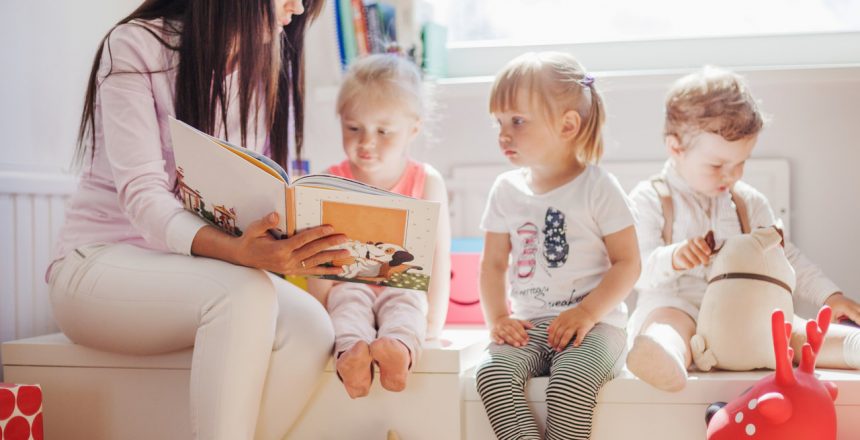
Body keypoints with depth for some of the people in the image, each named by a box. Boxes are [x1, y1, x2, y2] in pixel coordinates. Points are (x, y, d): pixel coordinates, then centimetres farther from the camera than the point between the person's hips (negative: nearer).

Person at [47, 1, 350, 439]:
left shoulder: (272, 66, 7)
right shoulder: (136, 45, -10)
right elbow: (141, 194, -21)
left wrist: (291, 247, -19)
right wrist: (235, 251, -39)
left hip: (208, 273, 5)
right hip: (100, 264, -5)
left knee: (309, 326, -27)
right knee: (244, 293, -35)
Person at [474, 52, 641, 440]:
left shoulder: (598, 187, -3)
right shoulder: (506, 190, 10)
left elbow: (627, 263, -5)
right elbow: (493, 263, 13)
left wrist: (588, 312, -17)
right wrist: (497, 317, -3)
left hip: (594, 323, -4)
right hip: (527, 327, 4)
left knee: (571, 378, -33)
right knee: (492, 371, -25)